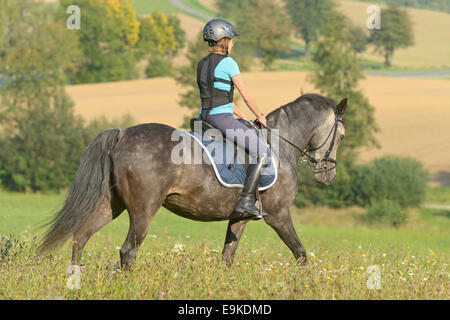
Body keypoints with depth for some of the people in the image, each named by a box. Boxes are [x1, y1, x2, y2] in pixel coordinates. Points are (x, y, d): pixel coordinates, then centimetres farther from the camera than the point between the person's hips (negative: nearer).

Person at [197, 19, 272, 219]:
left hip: (205, 118, 8)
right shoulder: (228, 63, -8)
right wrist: (259, 116, 9)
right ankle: (246, 200, -18)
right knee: (263, 154, -7)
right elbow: (245, 95, -5)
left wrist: (242, 117, 28)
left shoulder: (202, 64, 17)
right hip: (222, 118, -8)